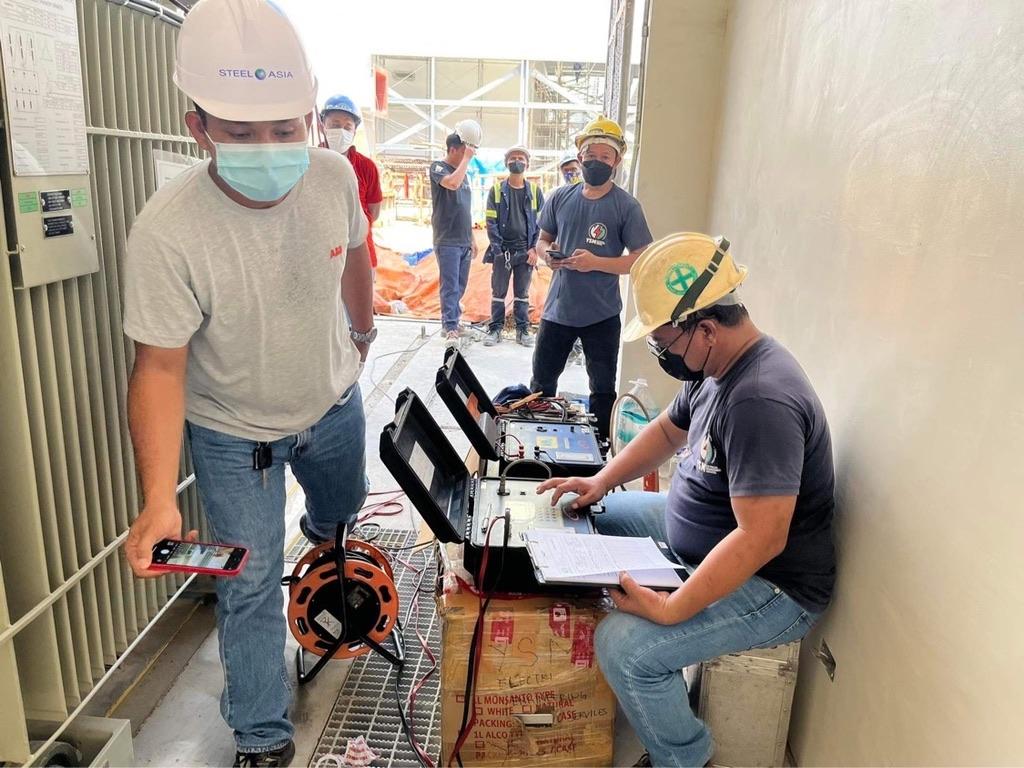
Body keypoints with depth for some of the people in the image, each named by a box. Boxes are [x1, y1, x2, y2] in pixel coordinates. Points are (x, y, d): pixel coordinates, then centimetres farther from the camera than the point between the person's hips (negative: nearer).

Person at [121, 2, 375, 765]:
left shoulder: (335, 175, -19)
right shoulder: (166, 232, -32)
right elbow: (160, 366, -27)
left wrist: (363, 328, 18)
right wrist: (159, 495, -37)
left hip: (335, 401, 5)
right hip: (233, 434, -4)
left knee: (343, 508, 31)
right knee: (250, 591, 5)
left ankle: (322, 546, 72)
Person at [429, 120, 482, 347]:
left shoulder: (462, 172, 18)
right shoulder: (438, 167, -4)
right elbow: (452, 183, -28)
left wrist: (472, 238, 21)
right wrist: (467, 158, -15)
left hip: (464, 241, 8)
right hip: (447, 241, -7)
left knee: (460, 286, 11)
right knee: (450, 286, -10)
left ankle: (451, 320, 21)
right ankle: (450, 330, -10)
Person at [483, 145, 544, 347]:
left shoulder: (535, 191, 6)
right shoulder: (497, 190, 3)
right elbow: (491, 221, -1)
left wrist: (534, 248, -6)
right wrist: (497, 249, -10)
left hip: (525, 251, 0)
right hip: (502, 250, 0)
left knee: (522, 294, 8)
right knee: (498, 293, 5)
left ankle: (523, 330, 15)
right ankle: (495, 330, 13)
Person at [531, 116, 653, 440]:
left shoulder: (626, 206, -8)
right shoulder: (561, 198, 3)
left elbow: (641, 259, -10)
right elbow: (543, 239, 14)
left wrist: (595, 262, -22)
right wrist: (547, 253, -9)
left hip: (602, 315, -3)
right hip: (557, 308, 4)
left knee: (603, 389, 10)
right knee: (542, 382, 15)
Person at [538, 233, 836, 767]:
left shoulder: (760, 401, -32)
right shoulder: (715, 368, 0)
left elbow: (761, 539, -35)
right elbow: (668, 430, 15)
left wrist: (671, 609, -32)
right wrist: (601, 481, 4)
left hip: (769, 587, -10)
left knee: (624, 644, -24)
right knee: (598, 517, 15)